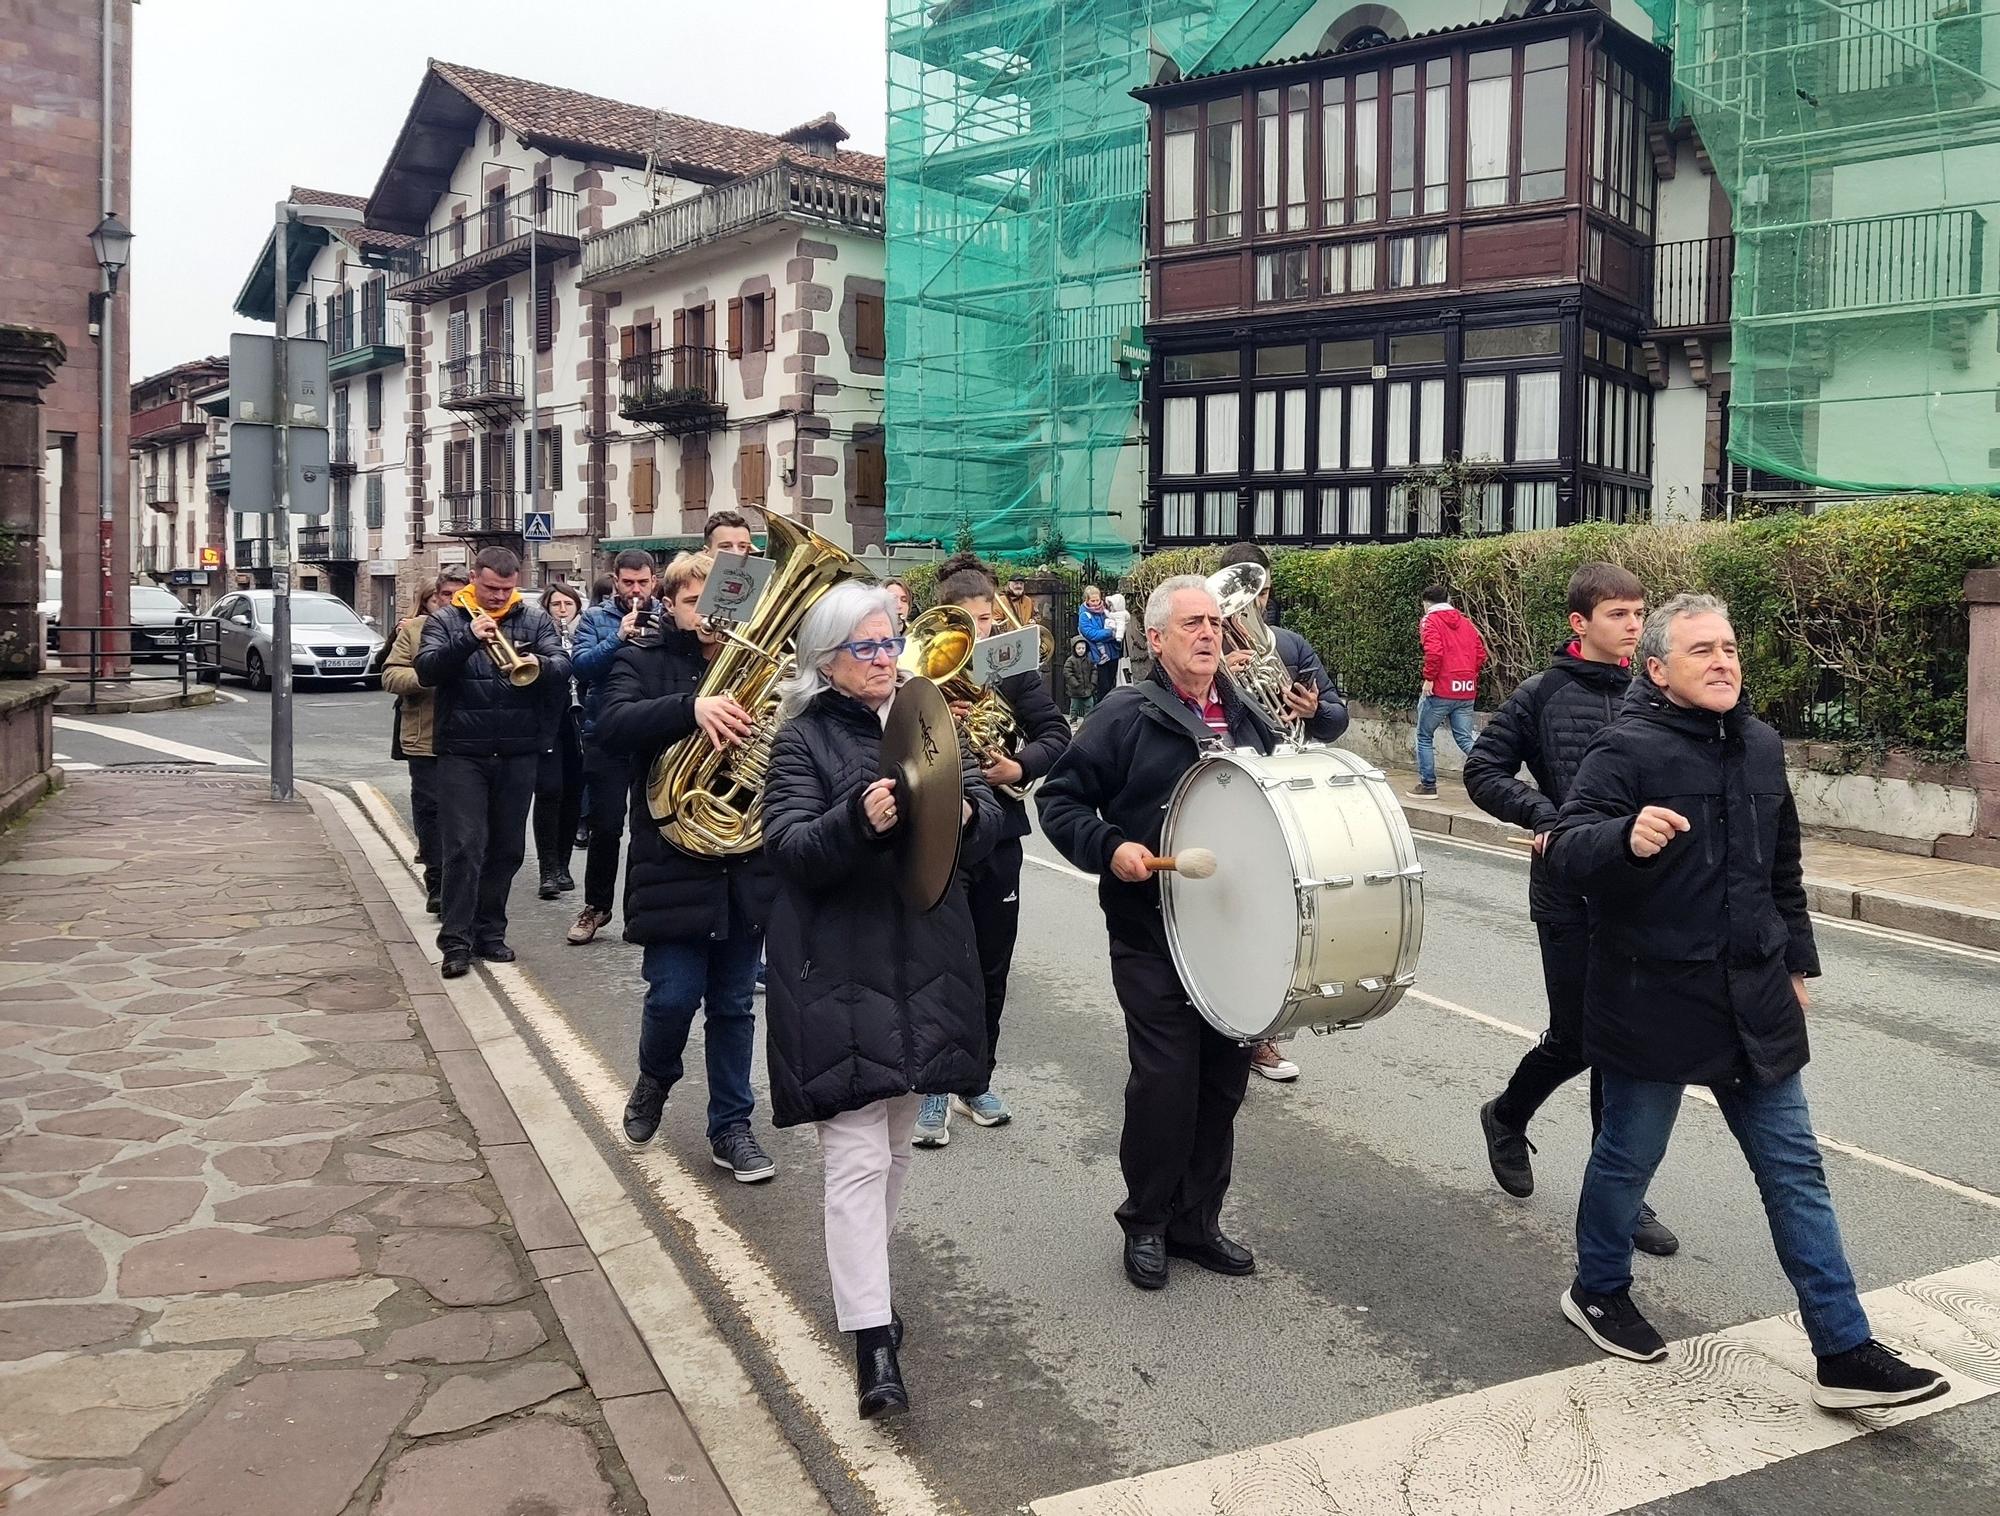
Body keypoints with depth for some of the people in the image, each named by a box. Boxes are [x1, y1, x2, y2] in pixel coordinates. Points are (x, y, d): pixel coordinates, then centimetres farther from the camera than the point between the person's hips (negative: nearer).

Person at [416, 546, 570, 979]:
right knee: (464, 846, -7)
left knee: (507, 849, 9)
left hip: (518, 753, 3)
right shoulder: (446, 619, 4)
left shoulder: (535, 620, 8)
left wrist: (537, 664, -26)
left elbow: (563, 667, -4)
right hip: (462, 752, -2)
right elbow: (427, 669, -11)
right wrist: (469, 639, -25)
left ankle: (490, 931, 22)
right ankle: (456, 939, -2)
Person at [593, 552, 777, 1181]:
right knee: (675, 996, -2)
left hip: (746, 864, 3)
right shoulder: (642, 662, 1)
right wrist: (690, 709, -35)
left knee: (734, 1003, 11)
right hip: (673, 862, -2)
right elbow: (612, 726, -19)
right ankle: (654, 1080, 30)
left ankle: (731, 1125, 25)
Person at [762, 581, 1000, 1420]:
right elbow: (789, 848, -15)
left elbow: (990, 825, 3)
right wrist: (859, 821, -33)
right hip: (838, 973, -5)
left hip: (923, 965, 5)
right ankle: (872, 1339, -5)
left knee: (895, 1147, 18)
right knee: (857, 1156, -8)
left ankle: (866, 1277, 38)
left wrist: (964, 816, -20)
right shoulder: (805, 738, -4)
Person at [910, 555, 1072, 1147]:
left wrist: (1020, 766, -18)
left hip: (997, 835, 3)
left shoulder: (1013, 665, 0)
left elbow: (1055, 732, -1)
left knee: (991, 968, 13)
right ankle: (932, 1090, 17)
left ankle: (975, 1082, 30)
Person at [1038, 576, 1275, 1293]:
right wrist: (1109, 848, -20)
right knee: (1165, 1079, -3)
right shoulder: (1125, 716, -7)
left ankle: (1197, 1220, 27)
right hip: (1152, 934, -5)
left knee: (1224, 1079, 10)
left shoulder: (1248, 717, 10)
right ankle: (1146, 1224, 18)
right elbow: (1060, 799, -6)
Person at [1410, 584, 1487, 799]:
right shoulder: (1466, 623, 16)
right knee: (1464, 739, 8)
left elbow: (1434, 651, -19)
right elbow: (1481, 654, 9)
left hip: (1440, 690, -5)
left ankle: (1428, 785, 11)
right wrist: (1470, 675, 16)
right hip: (1467, 690, 5)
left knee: (1424, 736, 10)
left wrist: (1429, 678, -11)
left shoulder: (1430, 621, -2)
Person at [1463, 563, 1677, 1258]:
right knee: (1576, 1037, 3)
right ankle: (1507, 1116, 33)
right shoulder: (1542, 694, -6)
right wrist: (1545, 817, -15)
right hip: (1570, 893, -3)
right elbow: (1483, 770, -4)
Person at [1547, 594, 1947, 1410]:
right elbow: (1567, 848, -27)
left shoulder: (1760, 746, 8)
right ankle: (1597, 1291, 34)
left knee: (1795, 1170, 9)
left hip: (1754, 1002, 7)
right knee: (1628, 1156, 11)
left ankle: (1844, 1352, 17)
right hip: (1653, 999, -6)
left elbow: (1783, 870, 19)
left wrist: (1798, 963, 20)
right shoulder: (1626, 748, -14)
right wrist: (1626, 836, -47)